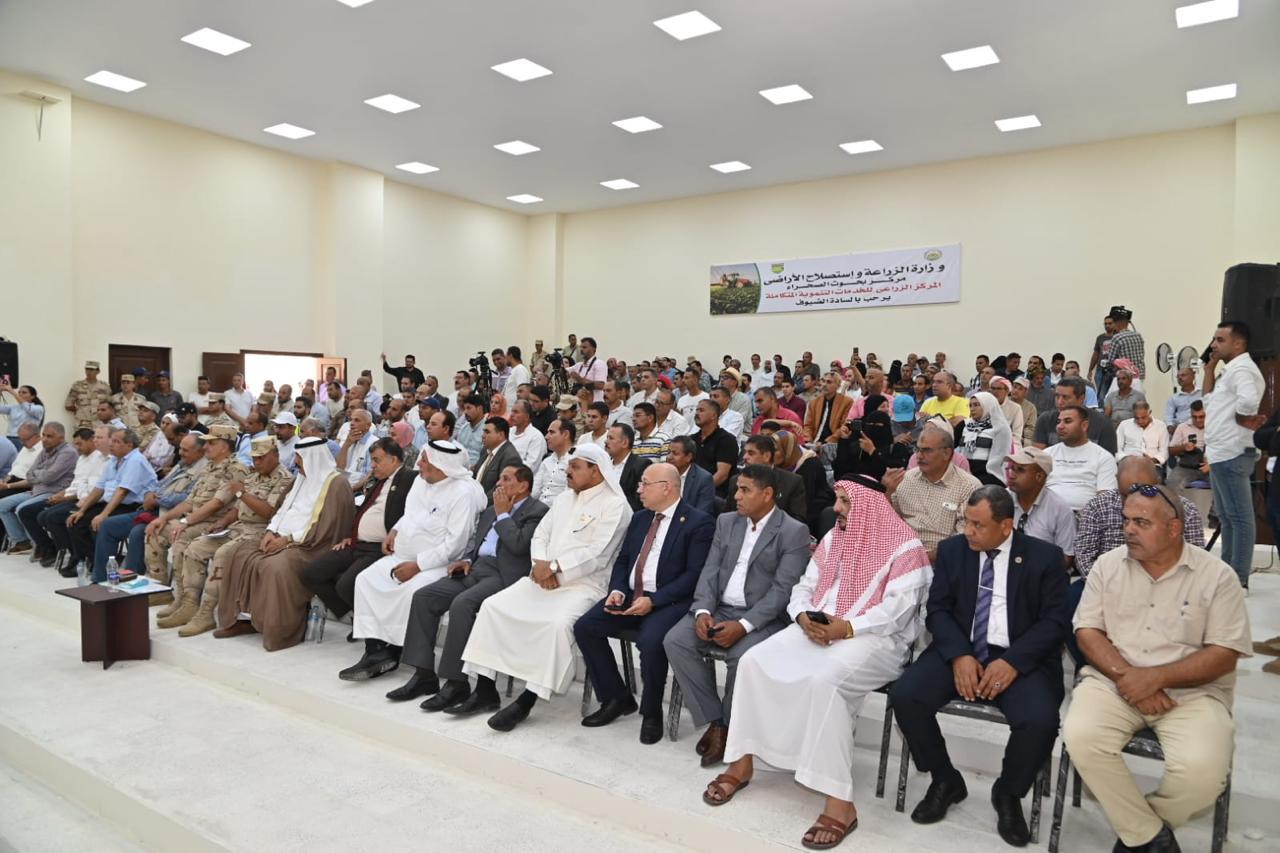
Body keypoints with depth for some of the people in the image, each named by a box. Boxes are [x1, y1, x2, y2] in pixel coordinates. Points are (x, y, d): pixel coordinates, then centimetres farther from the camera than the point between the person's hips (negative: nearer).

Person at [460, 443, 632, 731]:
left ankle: (527, 701, -23)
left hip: (583, 586, -7)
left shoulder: (614, 505, -8)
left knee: (557, 623, -35)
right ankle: (485, 689, -4)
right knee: (493, 606, -9)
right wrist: (540, 564, -6)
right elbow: (541, 534, 15)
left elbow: (596, 554, -17)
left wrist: (554, 567, -15)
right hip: (543, 578, 7)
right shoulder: (565, 497, 18)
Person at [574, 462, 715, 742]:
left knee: (649, 641, -34)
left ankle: (651, 713, -7)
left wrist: (653, 601, -22)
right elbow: (623, 559, 17)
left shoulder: (699, 522, -7)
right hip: (630, 596, 7)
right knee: (584, 627, -12)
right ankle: (617, 698, 4)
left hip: (669, 602, -7)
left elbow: (694, 574, -14)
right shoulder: (640, 517, 15)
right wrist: (617, 590, -4)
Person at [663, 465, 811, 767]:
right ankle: (714, 721, -7)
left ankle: (729, 725, -5)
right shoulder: (726, 522, 12)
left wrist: (744, 625, -24)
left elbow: (783, 589, -14)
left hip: (762, 617, -5)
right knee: (675, 641, -19)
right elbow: (710, 570, 6)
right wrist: (703, 611, -12)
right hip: (719, 608, 5)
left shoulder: (794, 532, -6)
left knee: (742, 656, -33)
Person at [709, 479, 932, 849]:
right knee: (754, 662, -16)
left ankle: (839, 800, -29)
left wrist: (847, 628, -24)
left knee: (823, 680, -36)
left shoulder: (904, 546, -6)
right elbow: (804, 587, 13)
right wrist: (805, 617, -9)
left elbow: (898, 609, -15)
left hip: (875, 639, -6)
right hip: (816, 630, 7)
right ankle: (742, 760, -6)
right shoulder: (833, 538, 16)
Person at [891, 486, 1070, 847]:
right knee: (904, 695, -21)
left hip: (1021, 658, -2)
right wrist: (959, 655, -15)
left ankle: (1007, 793, 4)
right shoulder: (952, 550, 6)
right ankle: (945, 780, 6)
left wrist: (1013, 662, -20)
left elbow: (1055, 621, -6)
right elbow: (938, 610, 3)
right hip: (960, 651, 2)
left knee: (1040, 721, -30)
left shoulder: (1045, 557, -1)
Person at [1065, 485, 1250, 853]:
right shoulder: (1107, 565, 4)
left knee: (1203, 769, -29)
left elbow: (1224, 655, -6)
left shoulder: (1217, 575, -3)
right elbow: (1087, 631, 3)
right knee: (1079, 736, -27)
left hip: (1192, 691, -1)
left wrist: (1154, 677, -17)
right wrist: (1126, 676, -14)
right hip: (1114, 681, 2)